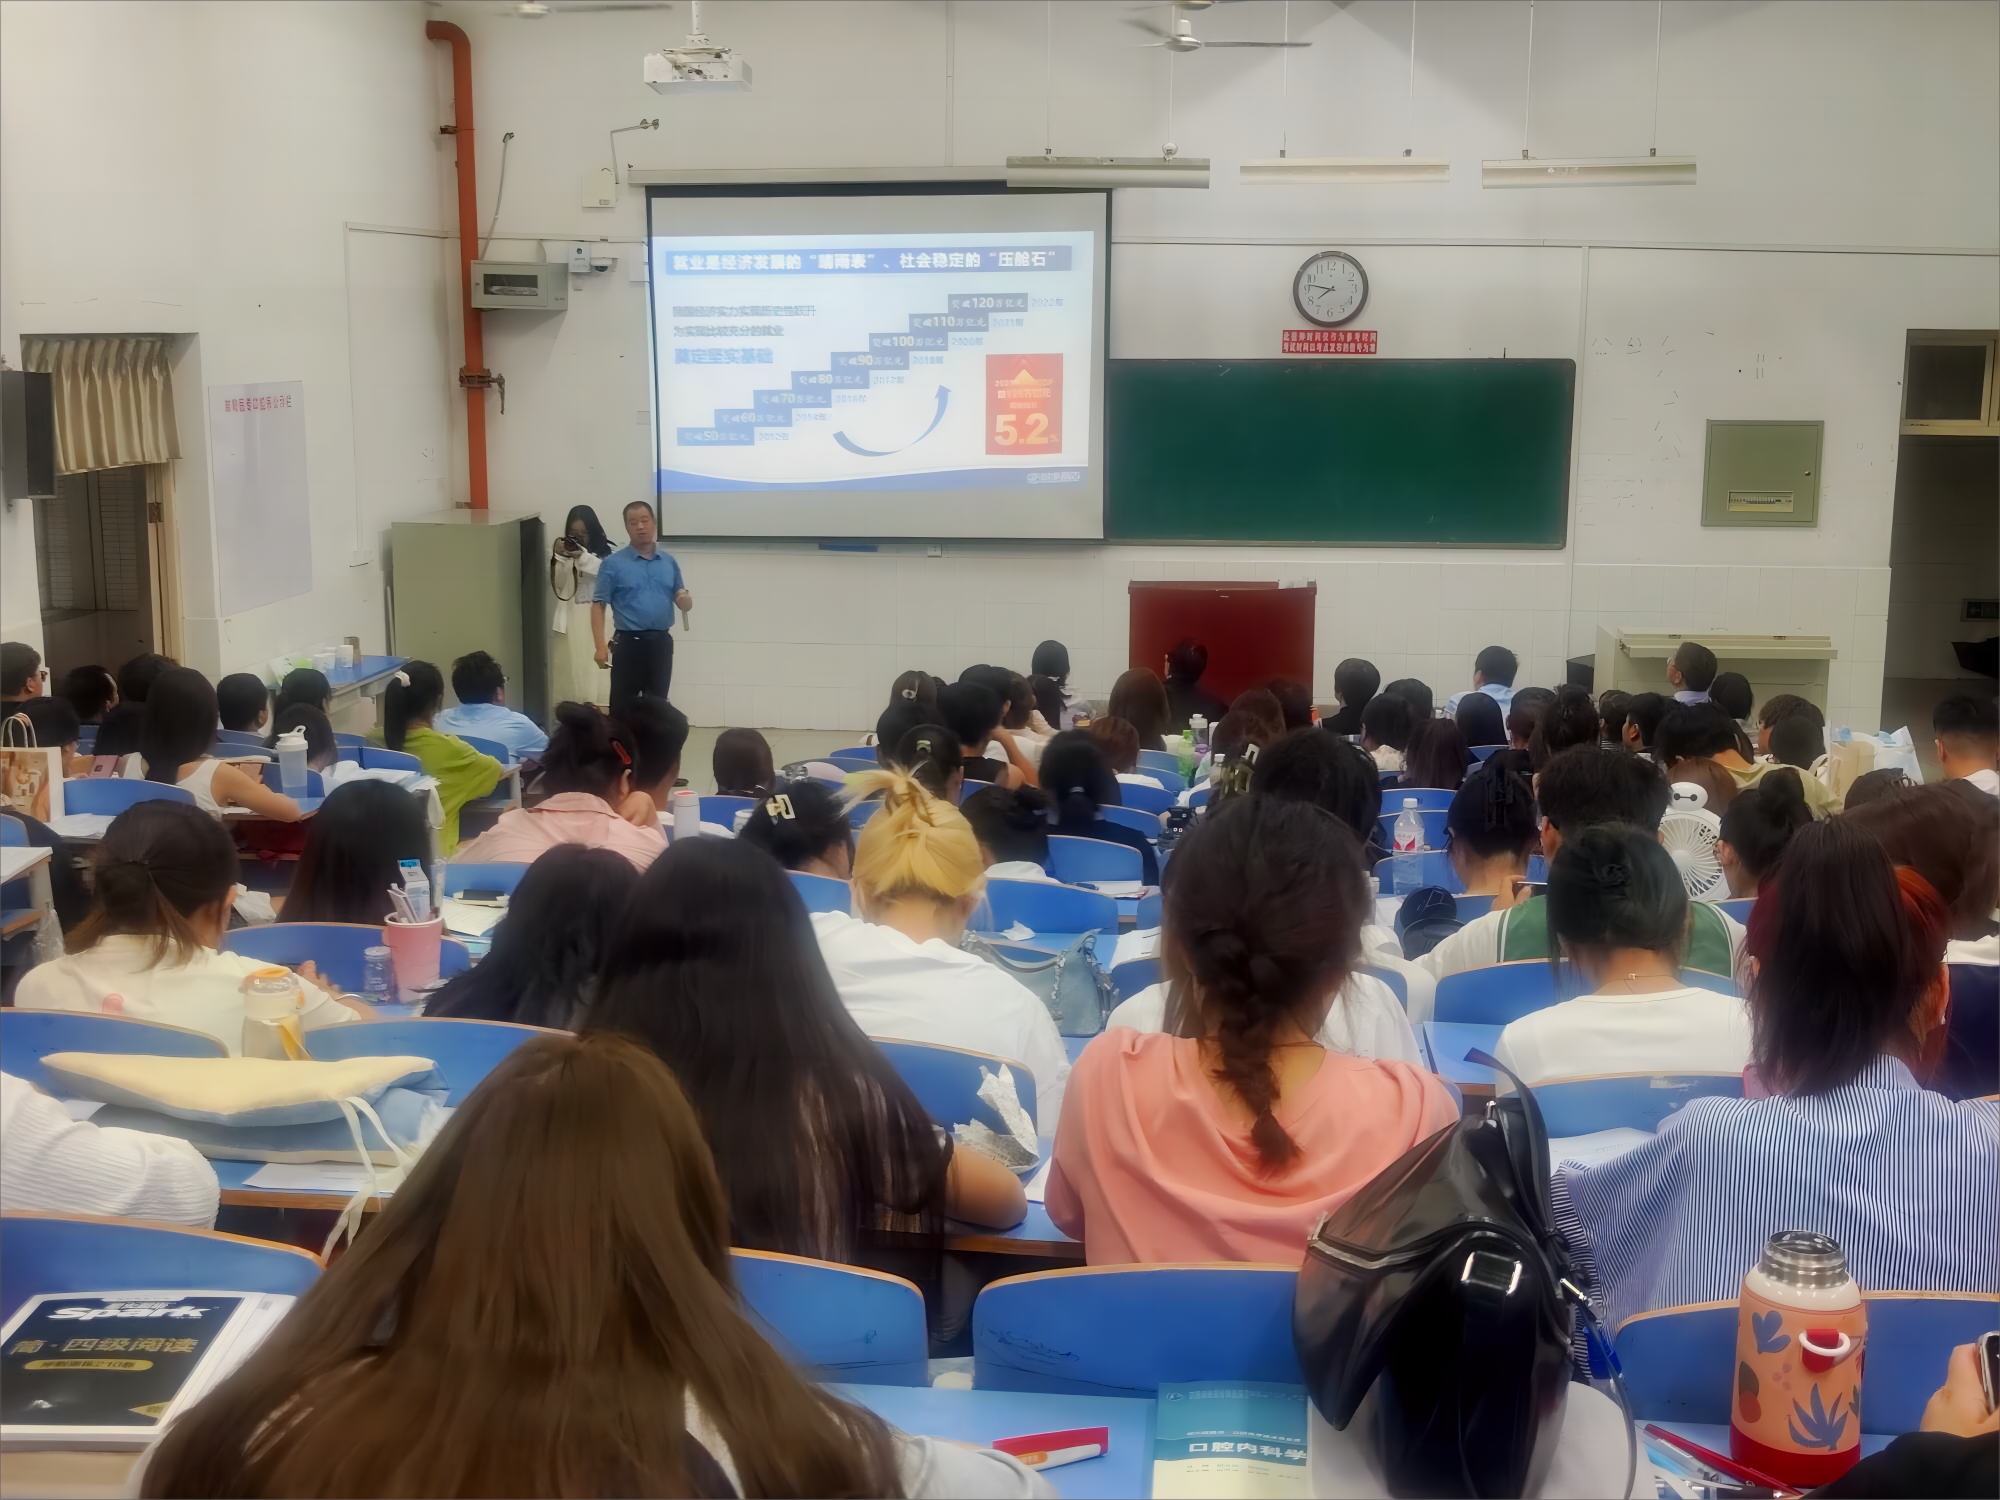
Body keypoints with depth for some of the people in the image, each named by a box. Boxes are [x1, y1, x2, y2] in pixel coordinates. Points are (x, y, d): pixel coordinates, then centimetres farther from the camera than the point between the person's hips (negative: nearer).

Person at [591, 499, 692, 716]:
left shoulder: (669, 562, 11)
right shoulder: (613, 564, -2)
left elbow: (685, 605, 15)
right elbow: (598, 605, -6)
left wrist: (685, 599, -11)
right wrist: (600, 645, -16)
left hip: (661, 643, 4)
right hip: (628, 643, -4)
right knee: (623, 707, -4)